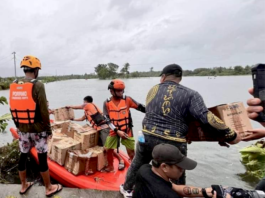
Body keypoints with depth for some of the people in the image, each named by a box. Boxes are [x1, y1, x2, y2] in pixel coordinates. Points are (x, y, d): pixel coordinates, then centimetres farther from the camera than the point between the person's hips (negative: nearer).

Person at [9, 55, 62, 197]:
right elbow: (43, 111, -17)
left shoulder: (14, 86, 3)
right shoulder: (37, 85, -17)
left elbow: (12, 109, 11)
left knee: (23, 156, 17)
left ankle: (24, 186, 34)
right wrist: (48, 128, -7)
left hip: (22, 129, 6)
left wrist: (18, 125, 21)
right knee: (42, 158, 4)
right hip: (37, 129, -6)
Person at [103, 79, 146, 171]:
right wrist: (117, 131, -18)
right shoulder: (107, 103, -7)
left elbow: (140, 107, -10)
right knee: (108, 150, 8)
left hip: (127, 130, -1)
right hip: (113, 131, 1)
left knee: (131, 150, 6)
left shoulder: (127, 99, -9)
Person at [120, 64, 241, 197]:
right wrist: (230, 135, -5)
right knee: (177, 179, 19)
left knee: (137, 165, 28)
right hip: (173, 144, -3)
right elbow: (205, 118, -16)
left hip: (147, 137, 4)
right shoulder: (190, 95, -5)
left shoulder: (153, 90, 9)